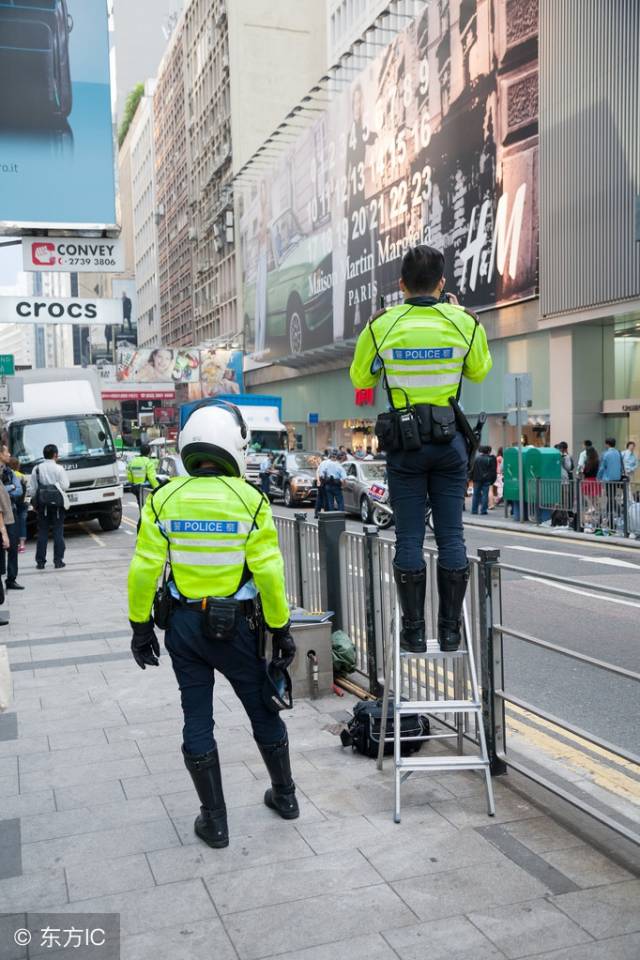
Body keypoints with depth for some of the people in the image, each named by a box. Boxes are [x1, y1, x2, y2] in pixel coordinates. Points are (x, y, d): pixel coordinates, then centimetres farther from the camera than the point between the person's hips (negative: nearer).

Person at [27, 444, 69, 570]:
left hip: (42, 504, 3)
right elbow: (65, 486, -10)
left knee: (42, 532, 8)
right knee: (58, 532, 4)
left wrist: (34, 500, 14)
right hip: (56, 503, -3)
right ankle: (58, 561, 2)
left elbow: (31, 488, 2)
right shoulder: (59, 469, -7)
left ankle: (40, 562, 8)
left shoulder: (37, 469, 2)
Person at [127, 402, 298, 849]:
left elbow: (143, 571, -6)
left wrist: (141, 627, 5)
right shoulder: (249, 500, -13)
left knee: (197, 719, 12)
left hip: (184, 625, 1)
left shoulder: (164, 500, -6)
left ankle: (215, 821, 22)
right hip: (236, 625, -1)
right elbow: (269, 574, -14)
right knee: (263, 710, 18)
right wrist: (281, 629, -3)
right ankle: (285, 795, 36)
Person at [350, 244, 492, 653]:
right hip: (450, 439, 1)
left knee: (409, 538, 4)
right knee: (451, 535, 7)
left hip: (404, 440, -1)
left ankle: (414, 632, 9)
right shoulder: (465, 322, -1)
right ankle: (451, 631, 13)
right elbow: (480, 371, 17)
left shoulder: (382, 325, -3)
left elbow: (361, 378, 10)